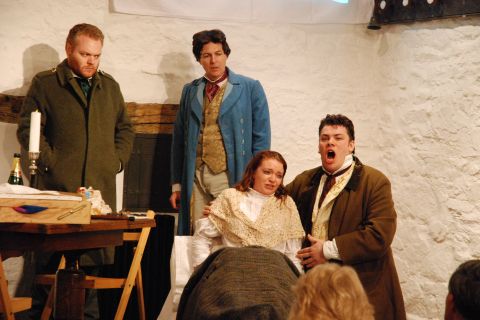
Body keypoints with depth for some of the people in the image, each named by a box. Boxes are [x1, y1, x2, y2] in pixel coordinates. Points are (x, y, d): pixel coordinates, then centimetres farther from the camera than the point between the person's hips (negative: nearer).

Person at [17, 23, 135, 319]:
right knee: (51, 261, -1)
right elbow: (28, 129, 0)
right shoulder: (45, 83, 3)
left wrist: (118, 160, 9)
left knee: (99, 259, 2)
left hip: (102, 186, 4)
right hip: (58, 187, -4)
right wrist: (52, 163, -8)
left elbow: (125, 128, 24)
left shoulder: (110, 86, 17)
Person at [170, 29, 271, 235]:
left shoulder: (250, 88, 4)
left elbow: (261, 139, 2)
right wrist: (176, 184, 11)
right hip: (196, 178, 3)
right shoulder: (190, 91, 14)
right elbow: (179, 139, 15)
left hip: (232, 178, -3)